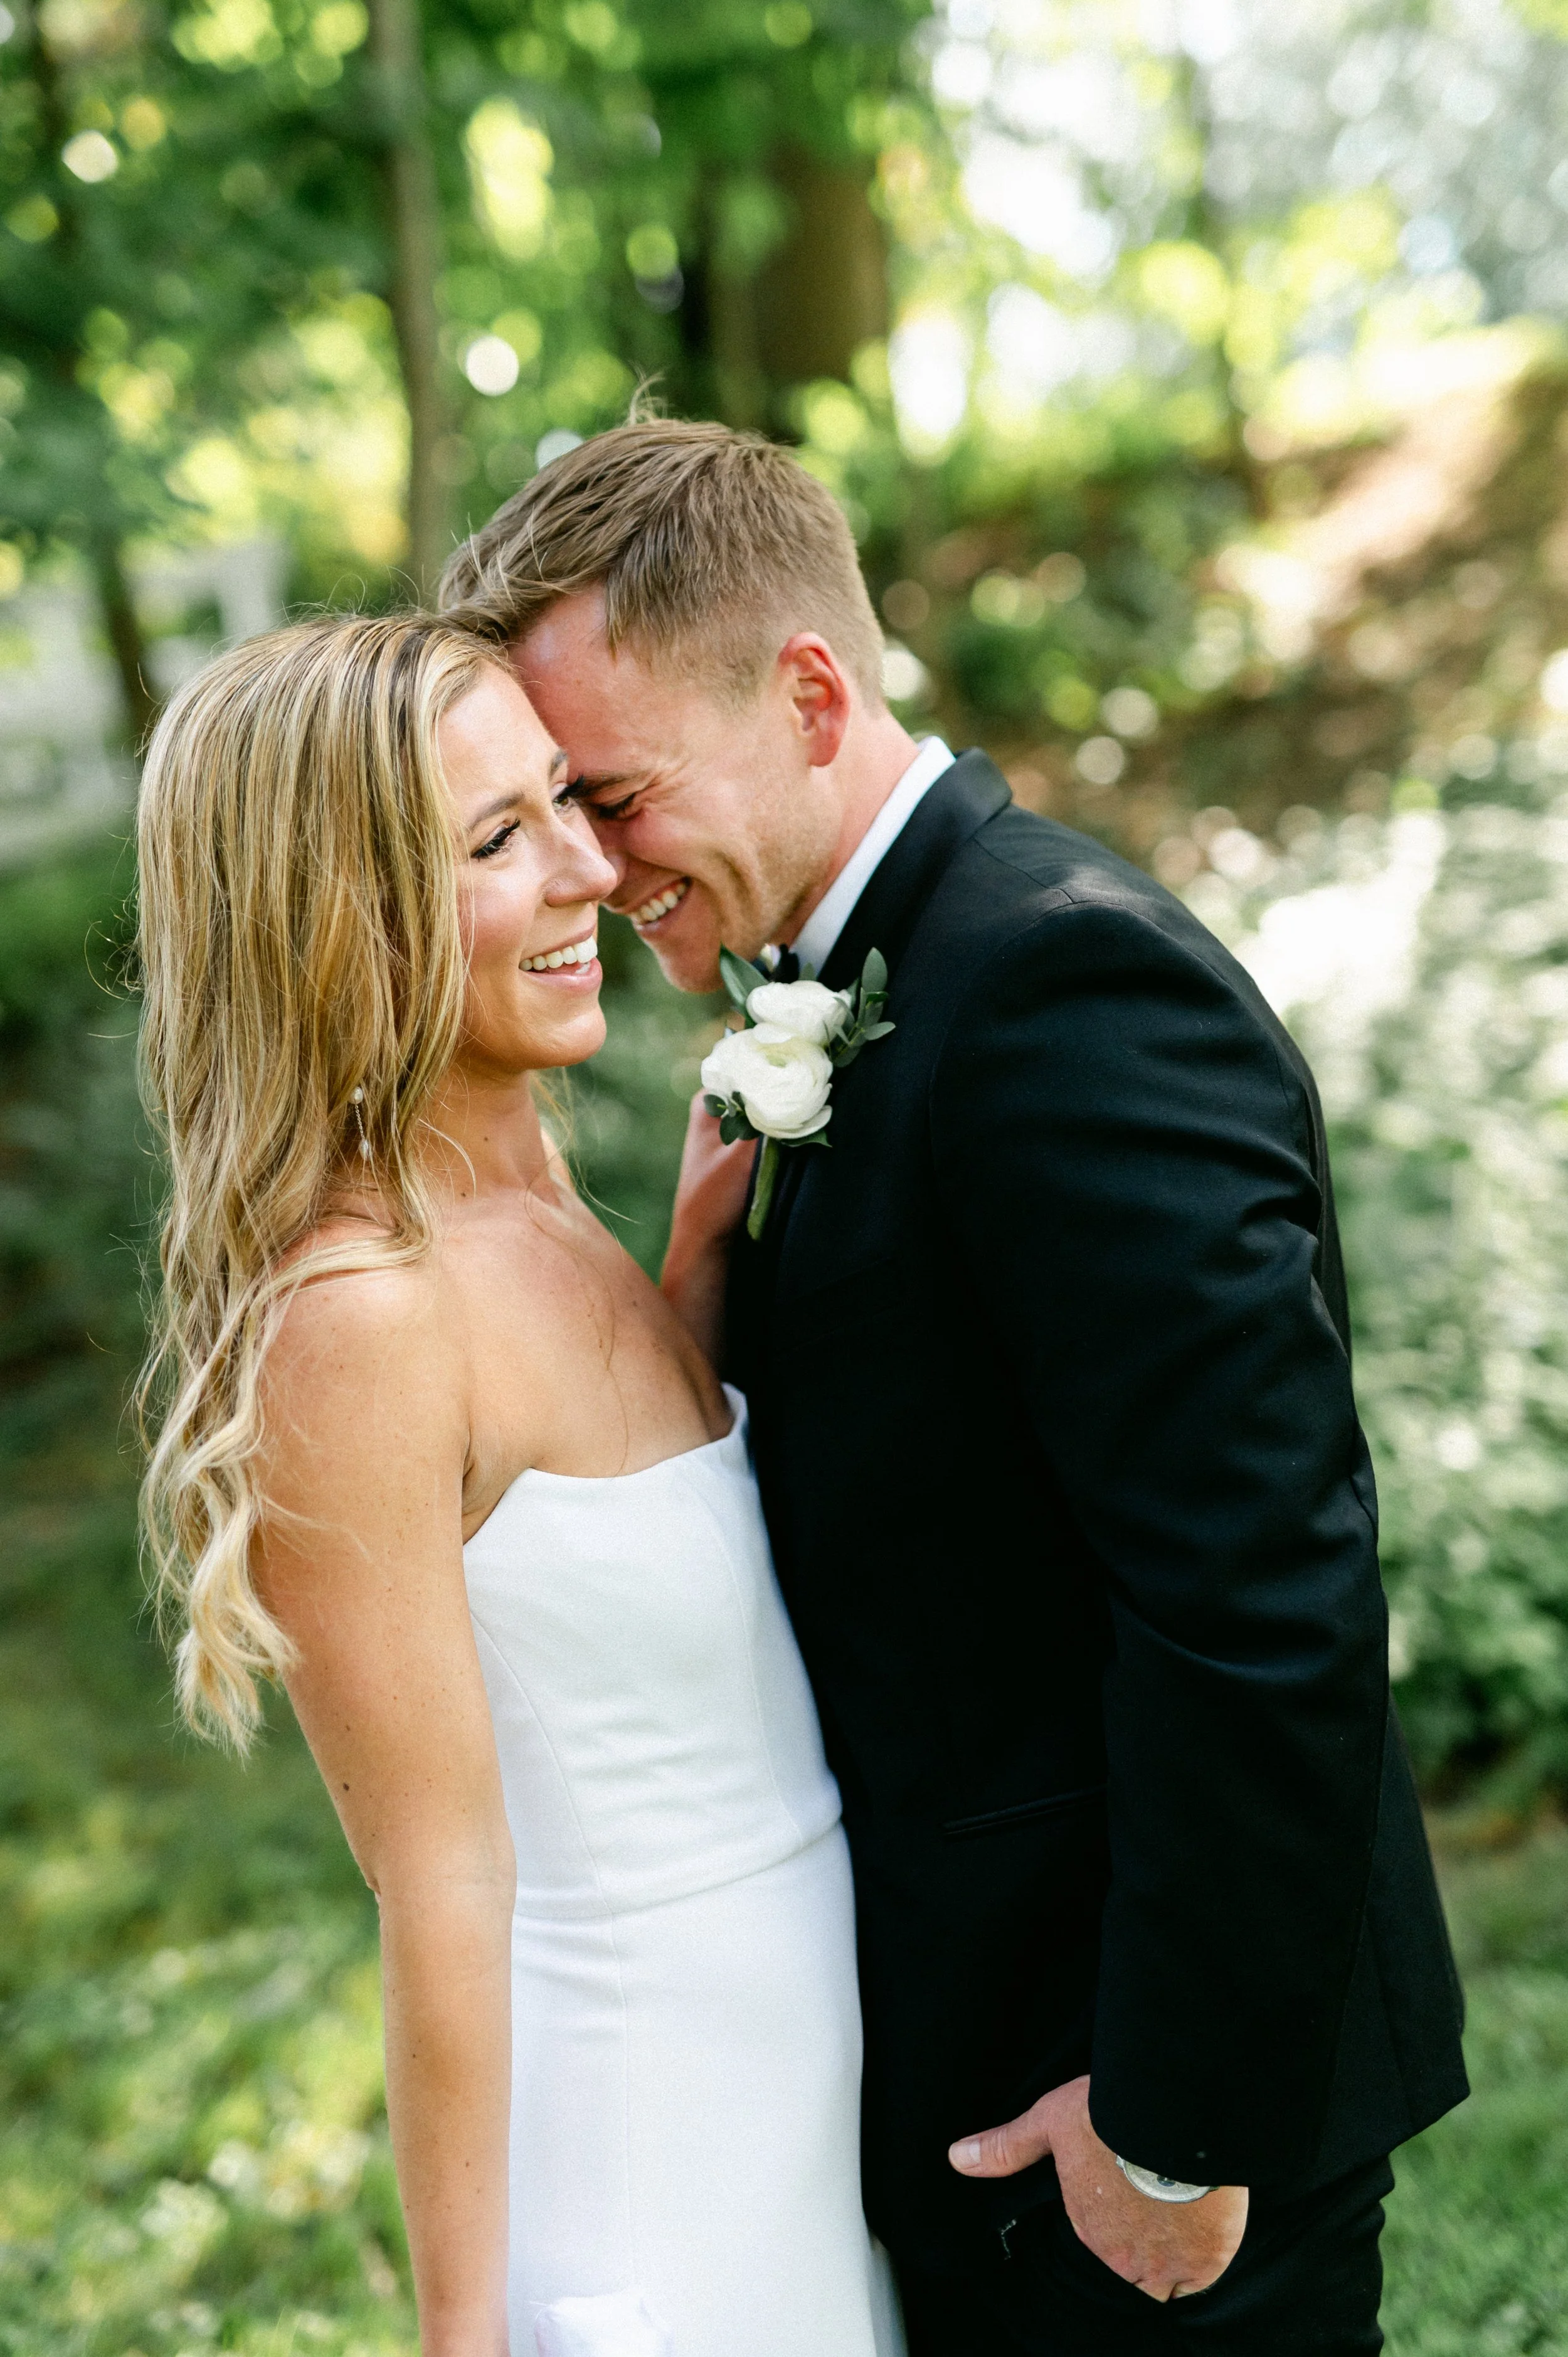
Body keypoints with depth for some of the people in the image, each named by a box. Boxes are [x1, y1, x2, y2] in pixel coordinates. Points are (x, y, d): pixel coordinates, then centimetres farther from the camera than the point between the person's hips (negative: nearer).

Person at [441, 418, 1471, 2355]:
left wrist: (1183, 2118, -21)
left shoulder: (1063, 980, -24)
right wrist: (715, 1283, -6)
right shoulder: (868, 984, 7)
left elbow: (1263, 1603, -27)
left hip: (1141, 2071, -9)